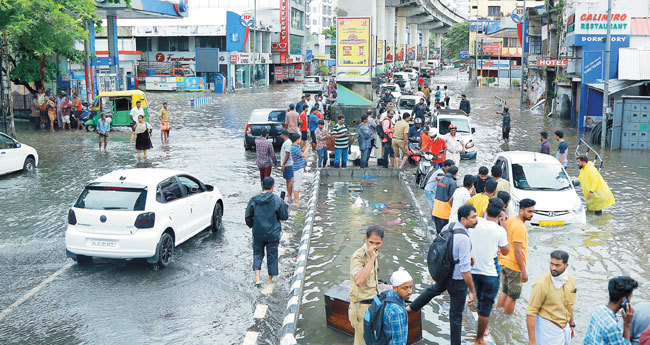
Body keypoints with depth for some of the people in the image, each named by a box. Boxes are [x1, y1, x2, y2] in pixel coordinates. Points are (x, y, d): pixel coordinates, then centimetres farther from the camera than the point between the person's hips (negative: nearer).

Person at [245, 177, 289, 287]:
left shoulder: (254, 200, -6)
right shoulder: (278, 201, -12)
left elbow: (248, 217, 0)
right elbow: (284, 216, -4)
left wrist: (252, 226, 19)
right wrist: (285, 205, 12)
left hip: (258, 233, 2)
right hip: (273, 234, -1)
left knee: (257, 254, 16)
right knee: (272, 256, 12)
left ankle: (257, 278, 1)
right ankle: (270, 280, 22)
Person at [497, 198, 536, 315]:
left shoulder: (510, 220, 6)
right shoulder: (520, 227, -22)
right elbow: (517, 251, -24)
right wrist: (523, 271, -21)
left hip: (504, 262, 9)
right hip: (514, 266, -9)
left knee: (505, 292, 19)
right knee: (513, 296, 4)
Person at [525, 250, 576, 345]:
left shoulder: (571, 280, -2)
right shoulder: (541, 284, -20)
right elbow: (531, 312, -19)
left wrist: (571, 325, 22)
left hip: (565, 327, 6)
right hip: (548, 329, -6)